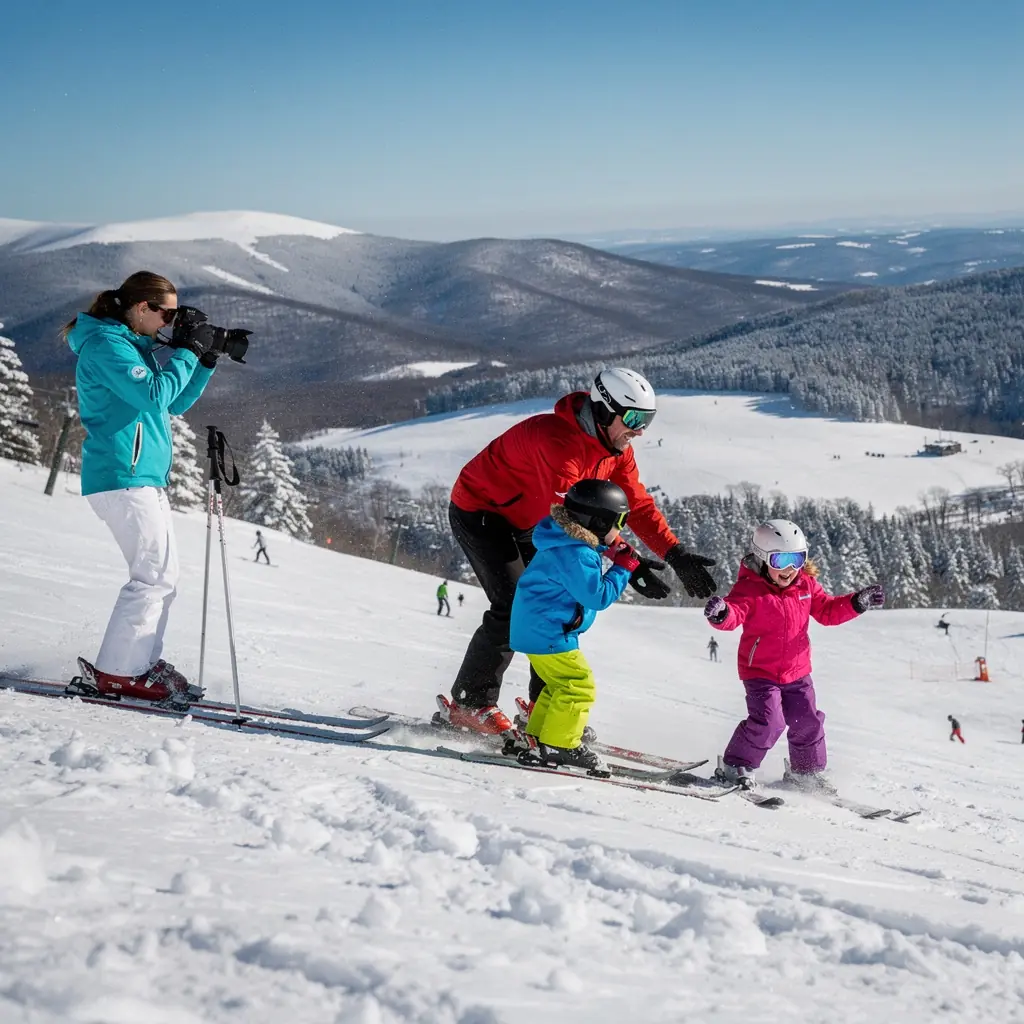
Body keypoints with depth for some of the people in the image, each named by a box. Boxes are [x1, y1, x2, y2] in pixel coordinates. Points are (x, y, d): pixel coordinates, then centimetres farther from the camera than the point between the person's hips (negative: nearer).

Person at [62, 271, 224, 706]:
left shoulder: (135, 345, 19)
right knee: (153, 575, -12)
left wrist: (206, 361, 11)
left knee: (162, 575, 10)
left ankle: (144, 663, 11)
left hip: (145, 475, 10)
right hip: (121, 475, -10)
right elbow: (153, 395, -21)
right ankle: (114, 674, -11)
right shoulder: (105, 344, -11)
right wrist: (188, 352, -12)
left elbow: (175, 404, 23)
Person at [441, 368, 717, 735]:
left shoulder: (616, 449, -7)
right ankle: (470, 703, -3)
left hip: (524, 524, 9)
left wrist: (677, 555, -20)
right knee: (514, 608, -17)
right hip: (478, 514, -9)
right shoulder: (559, 439, -35)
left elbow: (638, 505, -7)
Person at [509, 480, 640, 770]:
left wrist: (616, 552, 8)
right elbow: (599, 596, -23)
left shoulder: (568, 542, 8)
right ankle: (559, 745, -5)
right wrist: (623, 568, -13)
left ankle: (537, 736, 28)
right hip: (548, 633, -11)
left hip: (536, 628, 11)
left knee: (562, 683, 21)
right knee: (578, 685, -8)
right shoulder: (576, 555, -25)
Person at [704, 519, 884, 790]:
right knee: (768, 722, -18)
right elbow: (735, 612, -32)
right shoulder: (750, 588, -17)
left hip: (797, 671, 6)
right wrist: (721, 614, -56)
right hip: (760, 672, -6)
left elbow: (827, 610, 10)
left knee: (808, 722, 10)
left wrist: (857, 602, -3)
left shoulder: (806, 585, 2)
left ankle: (807, 772, 32)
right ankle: (735, 766, 1)